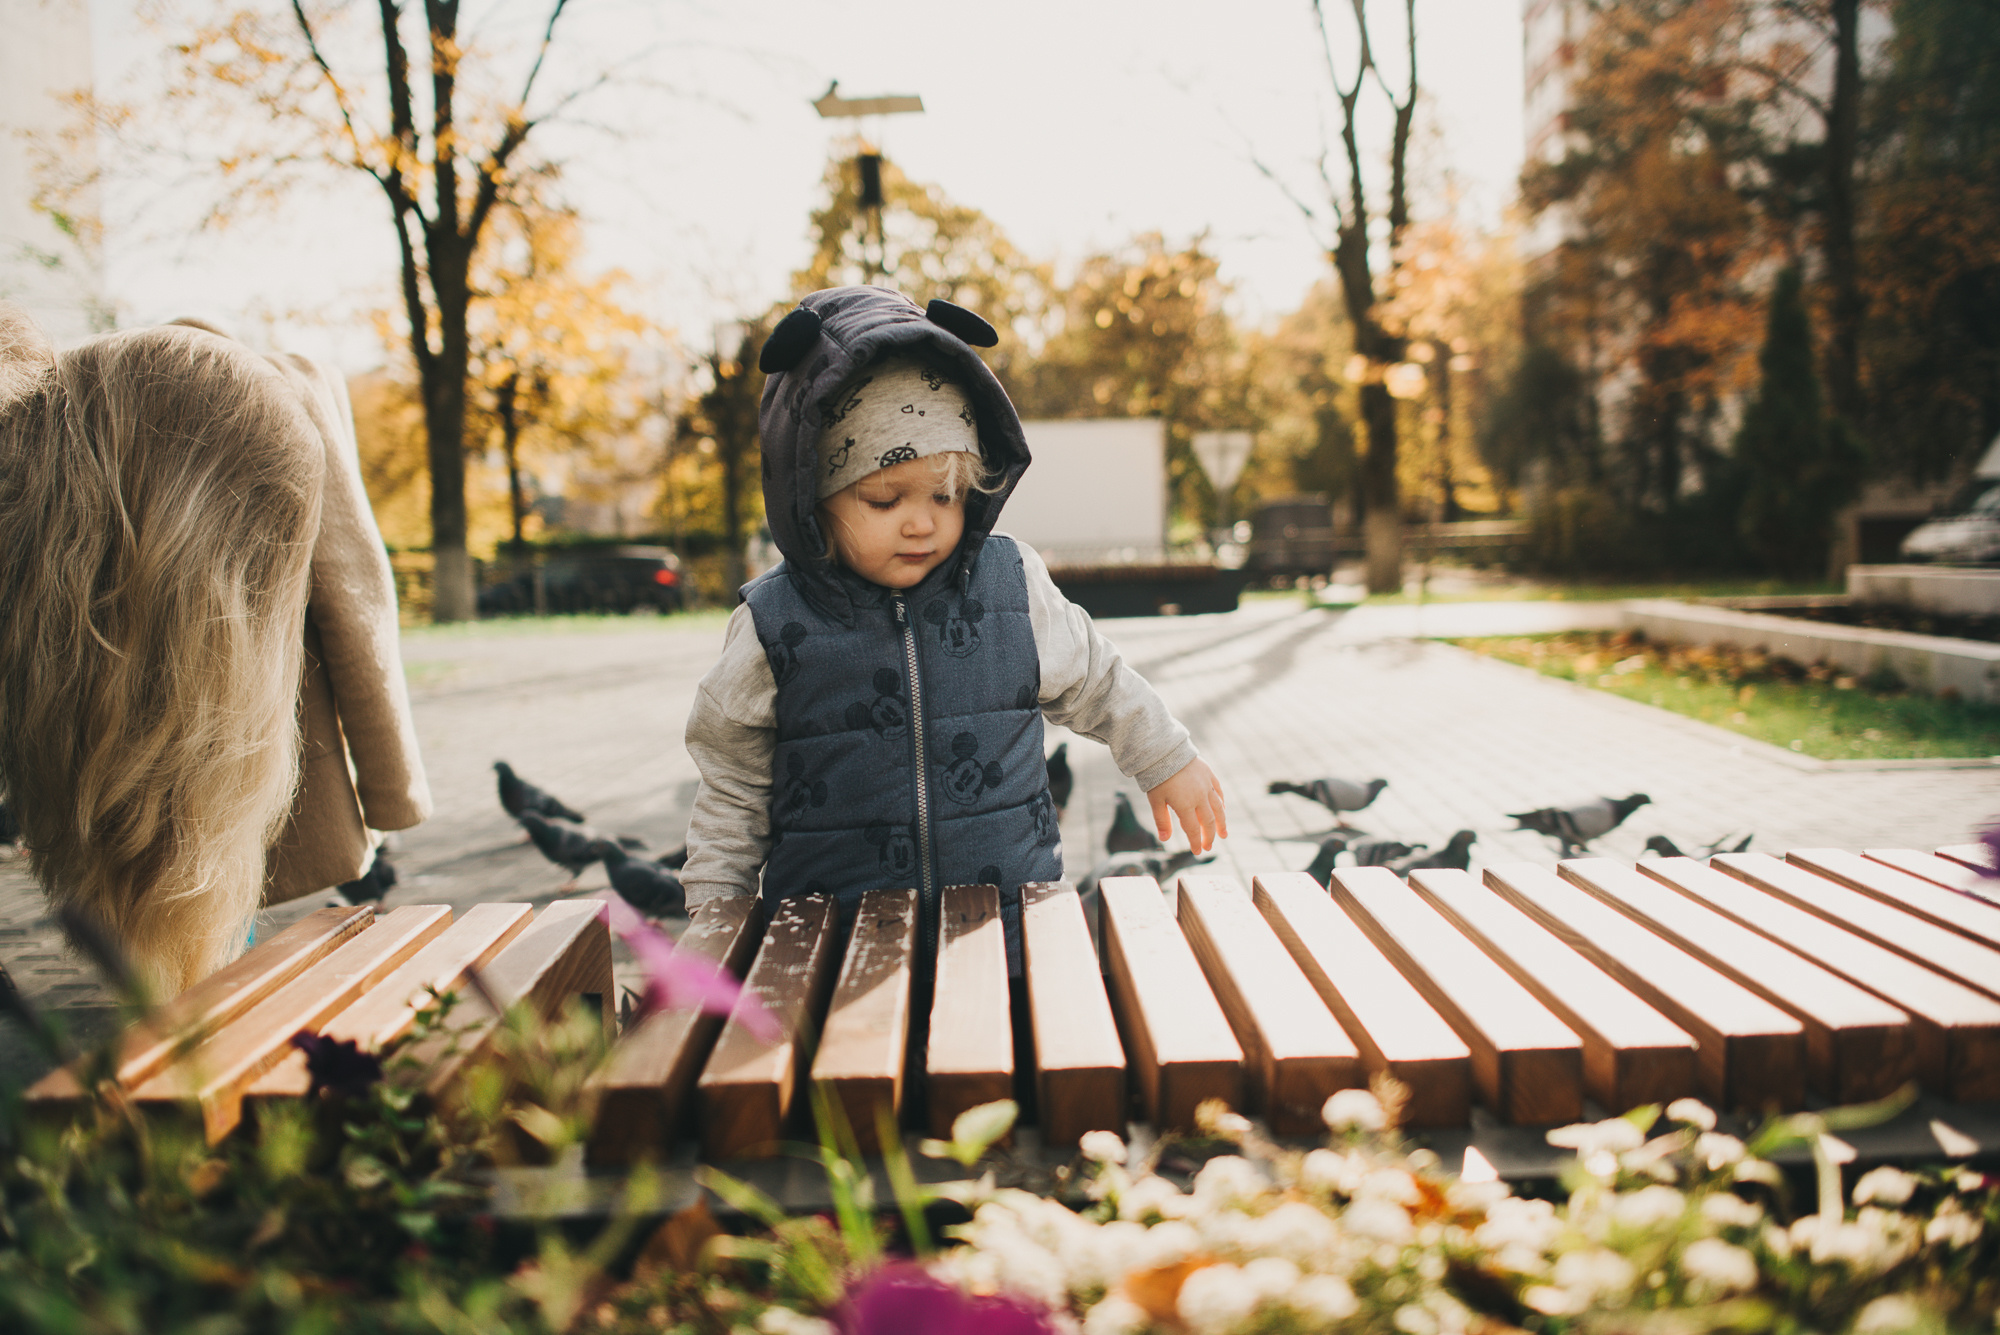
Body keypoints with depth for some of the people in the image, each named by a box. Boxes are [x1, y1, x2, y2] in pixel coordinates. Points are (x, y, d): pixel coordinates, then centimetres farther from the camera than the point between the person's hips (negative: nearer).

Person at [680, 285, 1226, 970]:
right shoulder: (775, 627, -4)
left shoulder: (1014, 587, -1)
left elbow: (1092, 683, 18)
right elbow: (733, 794, 6)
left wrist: (1168, 761, 24)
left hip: (1011, 921, 1)